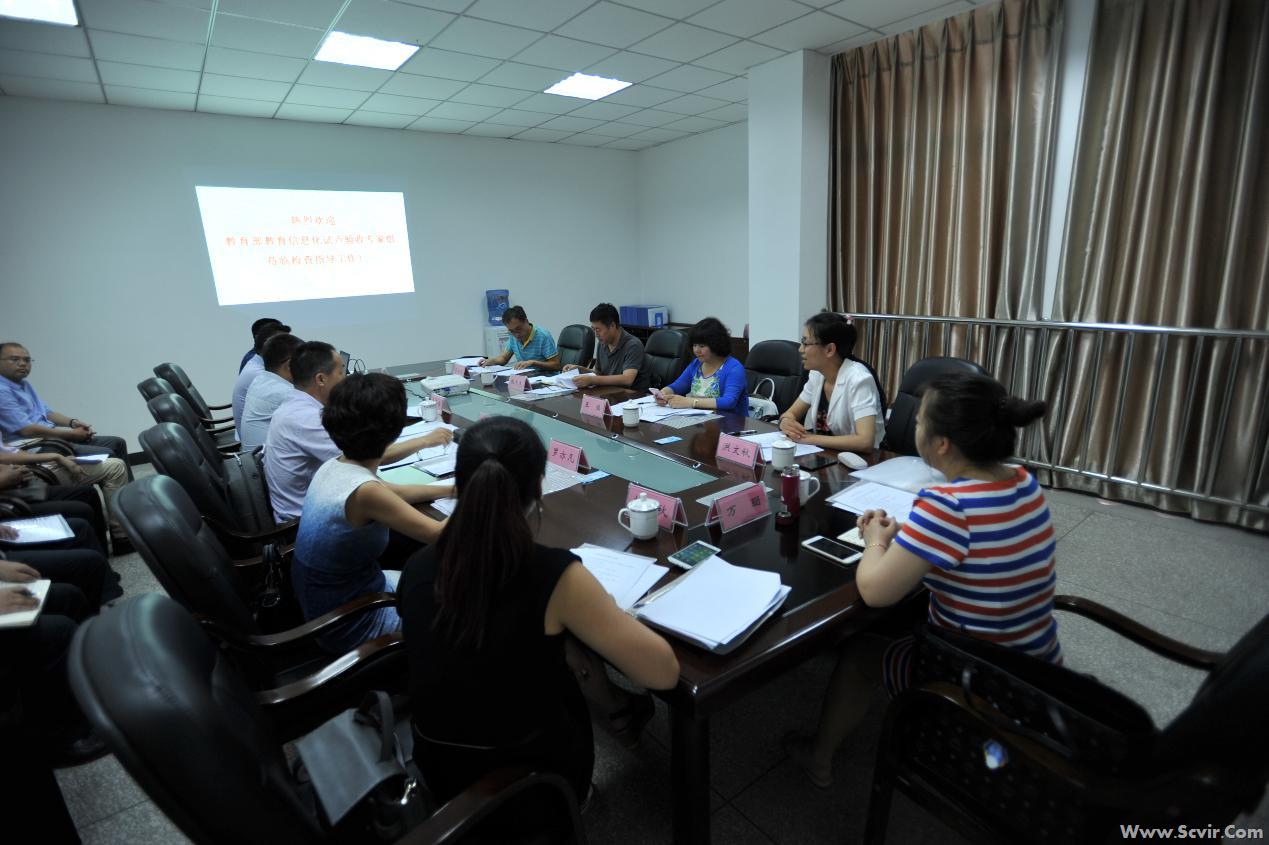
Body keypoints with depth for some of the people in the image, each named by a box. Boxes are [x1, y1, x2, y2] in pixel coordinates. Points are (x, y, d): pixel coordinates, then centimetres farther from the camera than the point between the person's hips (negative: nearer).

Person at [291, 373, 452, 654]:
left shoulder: (334, 467, -5)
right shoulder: (363, 491, -30)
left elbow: (391, 492, 12)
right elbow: (438, 533, -22)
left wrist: (452, 489, 9)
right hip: (348, 623, -7)